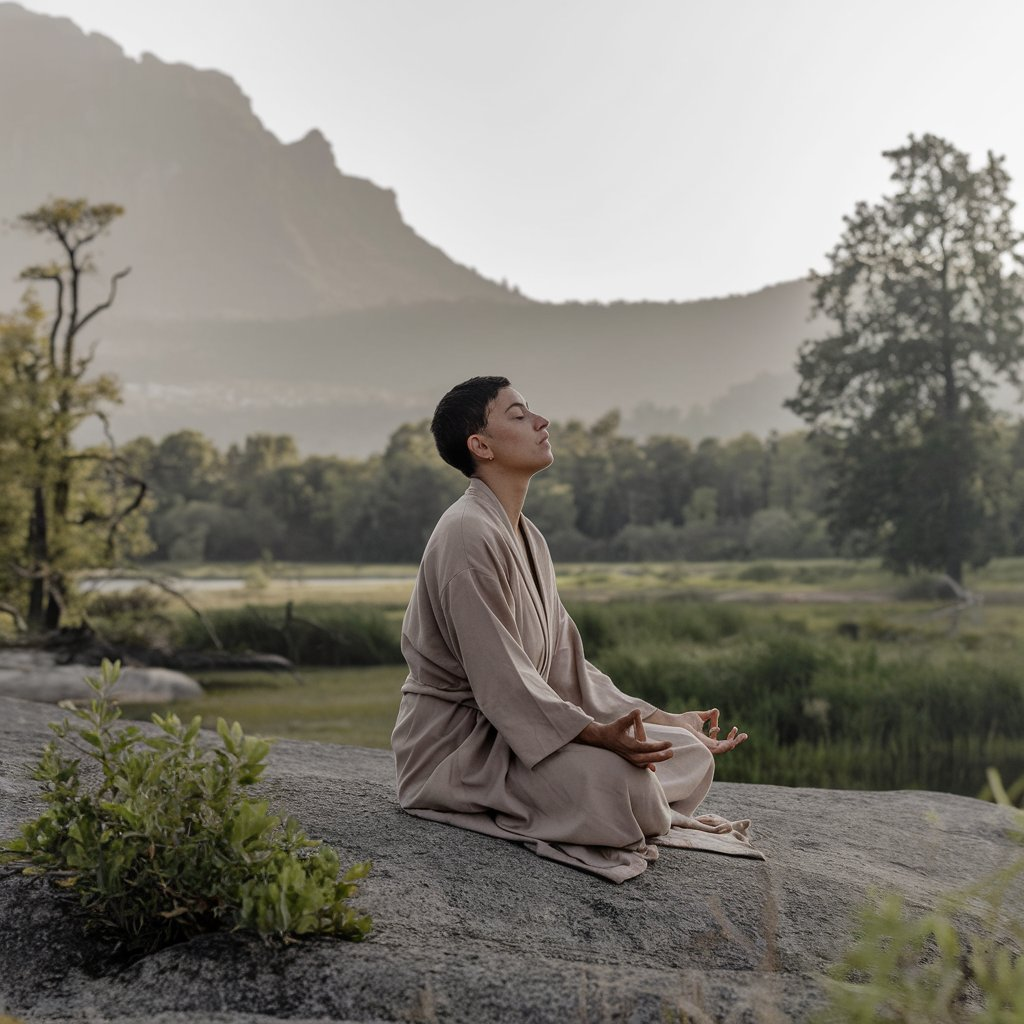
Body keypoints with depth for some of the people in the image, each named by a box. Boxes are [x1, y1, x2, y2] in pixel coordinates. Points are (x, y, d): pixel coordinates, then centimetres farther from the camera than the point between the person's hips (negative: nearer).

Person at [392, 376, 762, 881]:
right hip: (459, 740, -9)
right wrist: (597, 735, -31)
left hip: (520, 722, 9)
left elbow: (564, 663, 12)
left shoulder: (527, 538, 13)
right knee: (619, 781, -31)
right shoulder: (467, 534, -18)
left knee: (693, 755, 0)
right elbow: (498, 677, -23)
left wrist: (664, 720, 6)